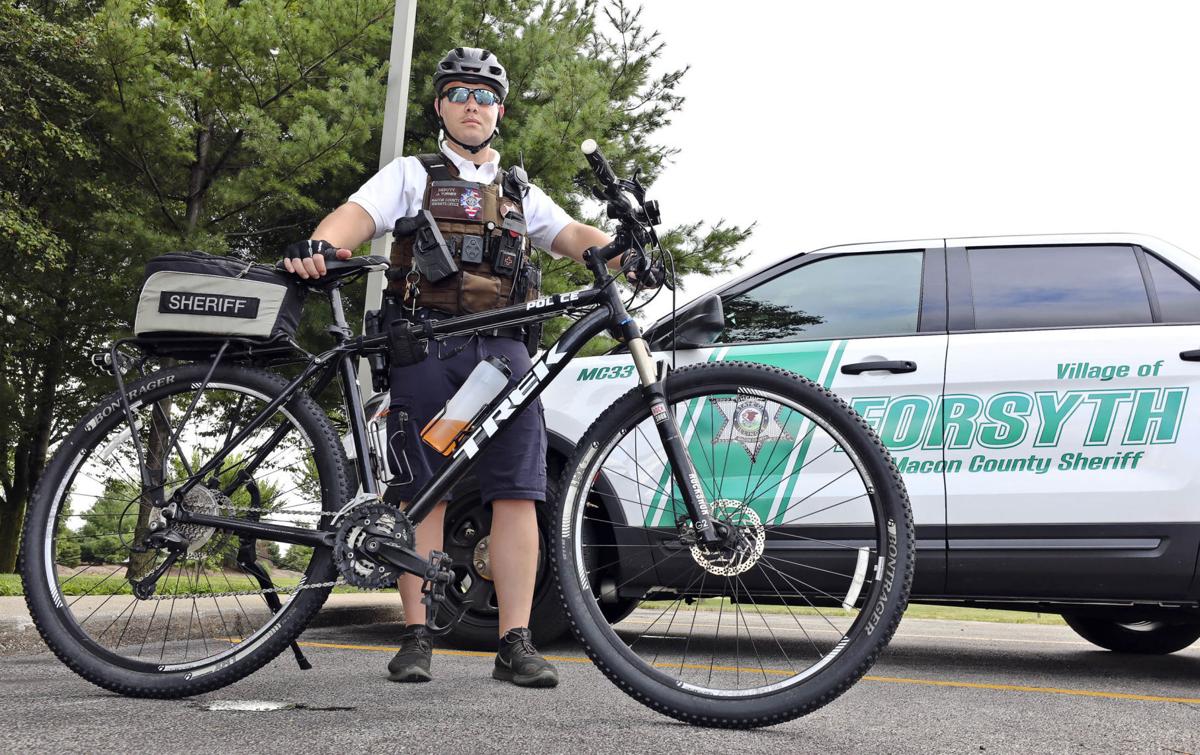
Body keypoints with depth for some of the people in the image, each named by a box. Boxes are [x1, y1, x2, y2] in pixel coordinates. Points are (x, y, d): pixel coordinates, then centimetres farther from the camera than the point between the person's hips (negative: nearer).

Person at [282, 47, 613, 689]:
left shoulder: (520, 193, 25)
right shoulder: (412, 175, 15)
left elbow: (571, 236, 11)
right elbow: (357, 214, -3)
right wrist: (318, 246, -26)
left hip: (502, 348, 2)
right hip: (427, 348, -2)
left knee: (516, 492, -7)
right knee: (424, 492, -3)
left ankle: (515, 643, -6)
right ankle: (415, 639, 2)